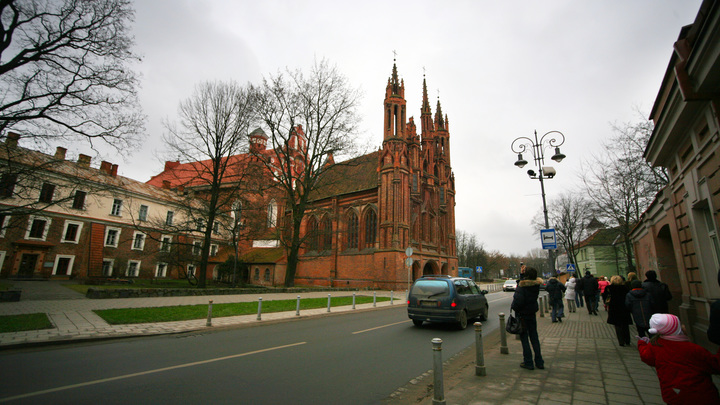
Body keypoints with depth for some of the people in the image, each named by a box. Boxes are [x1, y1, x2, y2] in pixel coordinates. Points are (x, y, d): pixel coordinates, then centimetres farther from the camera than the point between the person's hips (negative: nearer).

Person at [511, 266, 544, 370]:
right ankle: (539, 362, 22)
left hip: (522, 314, -6)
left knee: (524, 338, 4)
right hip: (532, 314, 6)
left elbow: (518, 301, -26)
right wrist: (523, 274, 6)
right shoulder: (536, 285, -3)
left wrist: (513, 307, -7)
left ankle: (528, 362, 9)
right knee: (534, 337, 16)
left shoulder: (522, 286, -22)